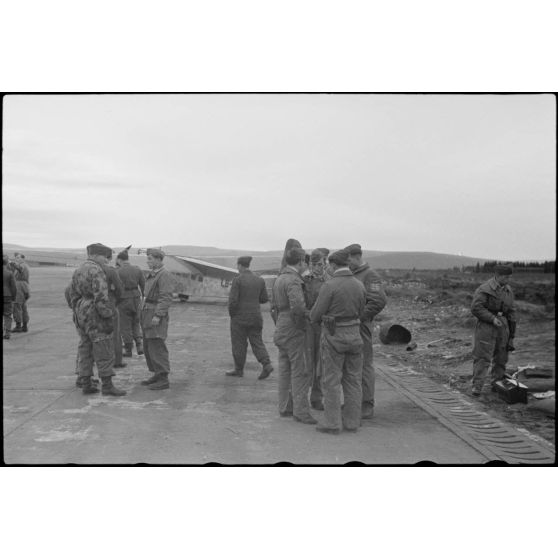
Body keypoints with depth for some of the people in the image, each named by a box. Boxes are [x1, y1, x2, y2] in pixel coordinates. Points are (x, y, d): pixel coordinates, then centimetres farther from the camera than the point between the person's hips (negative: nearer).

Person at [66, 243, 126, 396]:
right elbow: (101, 297, -22)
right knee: (104, 350, -5)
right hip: (95, 316, -9)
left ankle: (86, 385, 13)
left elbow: (72, 294, 17)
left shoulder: (78, 271, 13)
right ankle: (107, 386, -3)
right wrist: (108, 318, -20)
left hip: (82, 315, 9)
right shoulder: (97, 271, -15)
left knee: (85, 349, 11)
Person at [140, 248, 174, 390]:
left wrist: (158, 316, -24)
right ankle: (157, 375, 20)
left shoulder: (164, 275, -13)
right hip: (148, 314, 10)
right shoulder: (152, 275, 17)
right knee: (148, 346, 12)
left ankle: (163, 380, -5)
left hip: (157, 314, -10)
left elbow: (166, 298, -20)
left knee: (156, 346, -9)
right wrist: (144, 313, 20)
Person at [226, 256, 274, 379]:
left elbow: (232, 300, -16)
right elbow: (264, 299, 8)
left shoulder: (237, 280, -13)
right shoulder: (260, 280, 3)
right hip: (256, 317, 5)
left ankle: (239, 370, 17)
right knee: (257, 342, 10)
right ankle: (267, 364, -6)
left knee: (239, 344, 8)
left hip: (240, 317, -5)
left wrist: (231, 314, -1)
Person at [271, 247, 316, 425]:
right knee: (300, 372, -6)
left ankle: (285, 407, 19)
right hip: (294, 331, -9)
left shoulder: (279, 279, 13)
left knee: (285, 370, 13)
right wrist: (301, 320, -15)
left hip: (281, 330, 10)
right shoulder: (293, 280, -18)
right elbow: (297, 305, -31)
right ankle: (301, 411, -5)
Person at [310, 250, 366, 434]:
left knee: (332, 381, 2)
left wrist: (313, 317, 12)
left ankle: (332, 424, 5)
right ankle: (352, 422, 17)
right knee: (353, 380, 11)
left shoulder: (330, 286, -16)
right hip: (354, 335, 6)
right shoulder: (360, 285, 1)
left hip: (334, 337, -5)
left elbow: (316, 315, -11)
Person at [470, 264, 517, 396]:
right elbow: (475, 308, -16)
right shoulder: (484, 289, -12)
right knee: (482, 357, -7)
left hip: (502, 325, 7)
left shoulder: (508, 290, 9)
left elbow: (511, 311, 15)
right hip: (486, 326, -6)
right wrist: (492, 318, -21)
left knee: (501, 357, 11)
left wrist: (512, 333, 13)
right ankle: (476, 387, -5)